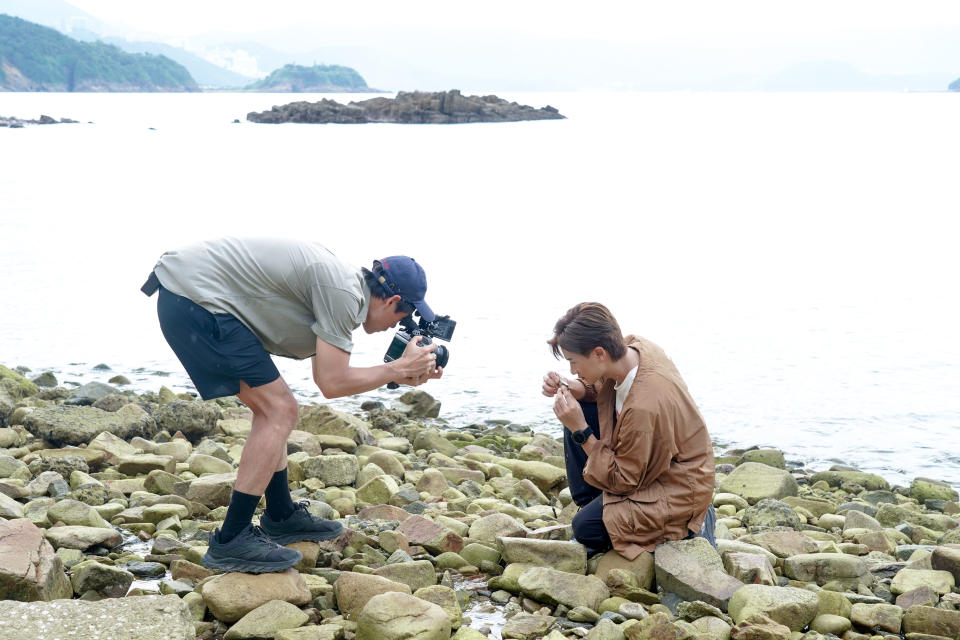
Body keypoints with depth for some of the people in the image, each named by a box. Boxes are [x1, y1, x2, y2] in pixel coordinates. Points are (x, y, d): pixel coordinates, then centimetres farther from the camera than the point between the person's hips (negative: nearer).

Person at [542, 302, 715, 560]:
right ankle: (589, 505, 11)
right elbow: (602, 388, 9)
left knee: (586, 529, -16)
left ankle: (688, 526, 0)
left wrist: (581, 432, -27)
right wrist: (575, 389, -13)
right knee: (578, 413, 0)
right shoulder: (633, 348, -14)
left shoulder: (644, 408, -38)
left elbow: (624, 482, -24)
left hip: (677, 489, -9)